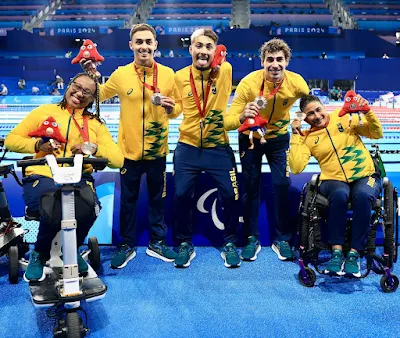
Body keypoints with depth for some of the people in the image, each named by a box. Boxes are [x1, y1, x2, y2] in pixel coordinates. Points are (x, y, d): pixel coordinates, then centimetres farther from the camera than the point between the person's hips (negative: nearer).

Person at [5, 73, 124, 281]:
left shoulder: (95, 124, 16)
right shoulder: (44, 111, 11)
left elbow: (118, 160, 6)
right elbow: (11, 140, 9)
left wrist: (94, 148, -13)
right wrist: (37, 145, -10)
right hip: (42, 177, -2)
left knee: (91, 207, -32)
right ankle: (39, 254, 0)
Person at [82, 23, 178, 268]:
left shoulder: (168, 74, -2)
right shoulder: (120, 74, -3)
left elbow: (176, 109, 4)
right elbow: (99, 95, 11)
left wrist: (170, 106, -18)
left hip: (158, 149, 1)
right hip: (129, 149, 0)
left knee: (158, 197, 14)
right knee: (128, 199, 11)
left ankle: (157, 242, 31)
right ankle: (127, 245, 27)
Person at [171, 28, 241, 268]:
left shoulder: (225, 71, -8)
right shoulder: (180, 77, -2)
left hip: (219, 147, -1)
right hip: (188, 147, 1)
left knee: (230, 195, 2)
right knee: (181, 195, 3)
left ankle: (230, 244, 25)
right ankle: (185, 244, 24)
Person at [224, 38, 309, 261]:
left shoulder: (296, 82, -22)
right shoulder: (249, 83, -28)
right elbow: (227, 122, -30)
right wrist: (242, 116, -52)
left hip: (279, 137, 1)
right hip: (250, 137, -1)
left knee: (282, 185, -4)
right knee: (250, 186, 1)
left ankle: (283, 239, 13)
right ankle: (252, 238, 17)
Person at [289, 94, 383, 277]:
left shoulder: (345, 117, 7)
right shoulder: (307, 137, 6)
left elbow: (376, 133, 6)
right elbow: (296, 168, -8)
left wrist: (367, 111, -11)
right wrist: (296, 135, -6)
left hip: (365, 176, 1)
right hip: (334, 180, 0)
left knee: (362, 195, -34)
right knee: (340, 194, -36)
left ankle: (354, 253, -25)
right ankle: (336, 251, -25)